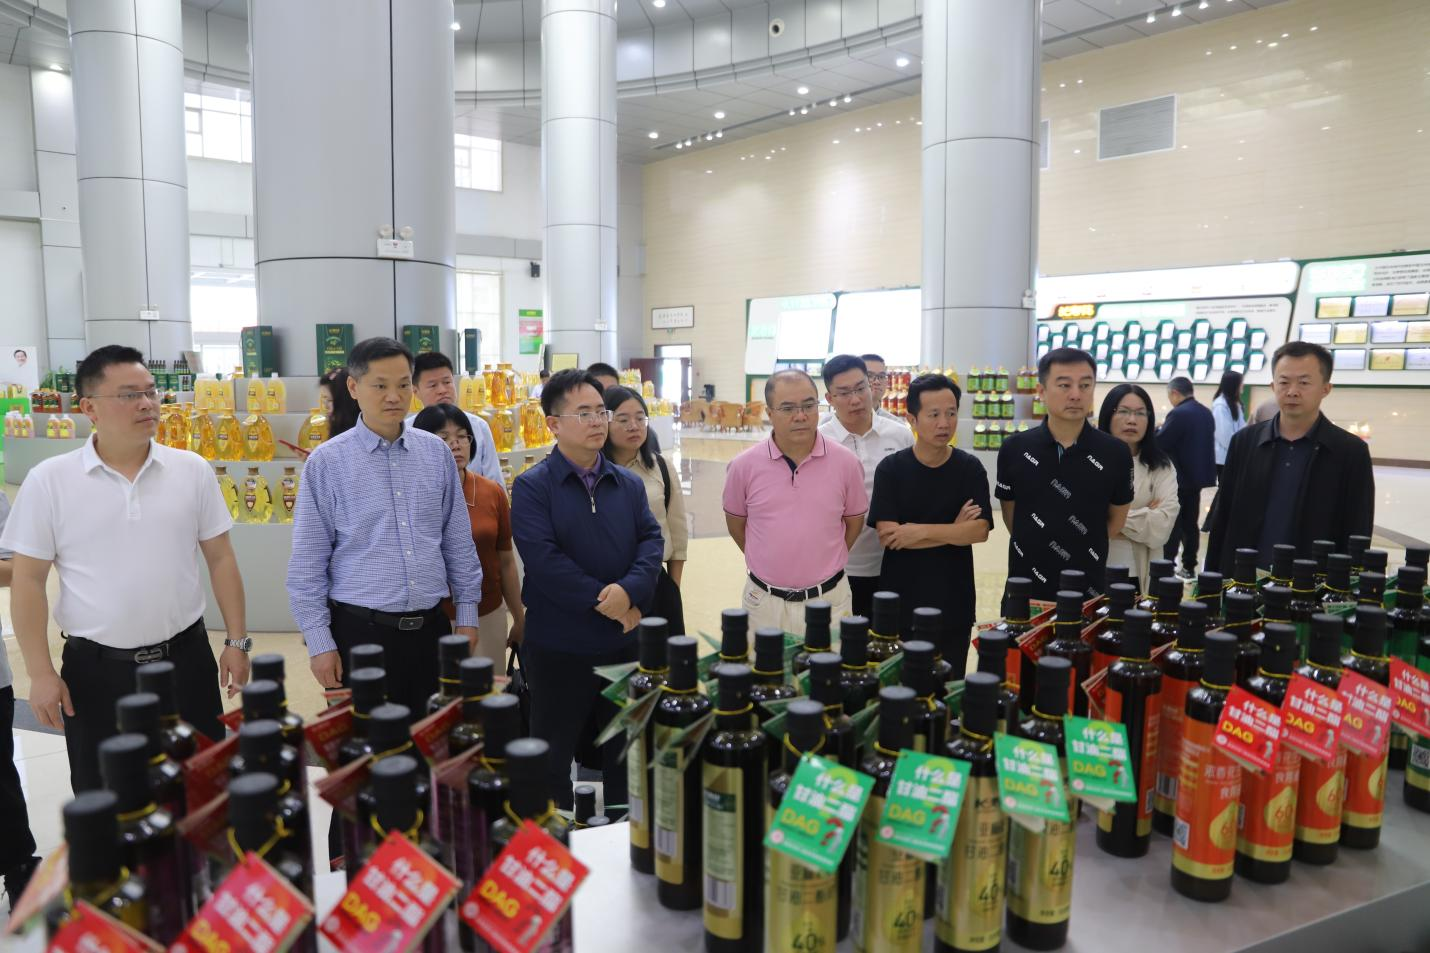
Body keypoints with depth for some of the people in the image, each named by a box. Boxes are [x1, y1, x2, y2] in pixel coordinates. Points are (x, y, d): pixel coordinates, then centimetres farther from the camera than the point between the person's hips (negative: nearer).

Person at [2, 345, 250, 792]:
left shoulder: (192, 470, -1)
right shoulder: (48, 481, -5)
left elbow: (220, 558, 3)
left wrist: (237, 641, 1)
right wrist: (40, 673, -5)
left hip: (185, 657, 1)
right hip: (95, 668, -1)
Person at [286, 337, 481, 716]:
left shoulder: (436, 452, 3)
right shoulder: (326, 462, -5)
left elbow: (458, 541, 8)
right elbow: (308, 564, -3)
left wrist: (467, 614, 7)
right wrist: (320, 642, -5)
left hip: (431, 627, 3)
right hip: (360, 630, -3)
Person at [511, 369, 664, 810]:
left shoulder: (629, 484, 8)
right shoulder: (533, 487, -8)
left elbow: (651, 539, -1)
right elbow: (544, 560, -18)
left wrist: (630, 590, -20)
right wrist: (605, 602, -18)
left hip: (624, 640, 5)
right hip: (559, 645, -4)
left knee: (623, 752, 18)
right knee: (553, 757, 11)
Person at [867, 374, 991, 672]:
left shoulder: (970, 468, -1)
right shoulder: (890, 468, -6)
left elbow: (979, 531, -11)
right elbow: (886, 535, -15)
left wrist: (921, 531, -20)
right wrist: (953, 531, -13)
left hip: (953, 601, 1)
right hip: (900, 600, -1)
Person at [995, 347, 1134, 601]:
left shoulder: (1116, 454, -6)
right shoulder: (1014, 450, -5)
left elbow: (1116, 519, 8)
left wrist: (1082, 550, 10)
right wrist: (1035, 551, 11)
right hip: (1026, 589, 0)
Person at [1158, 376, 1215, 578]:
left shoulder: (1178, 414, -19)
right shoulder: (1207, 413, 8)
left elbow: (1159, 444, -19)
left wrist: (1155, 430, 0)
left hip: (1179, 478, -8)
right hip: (1197, 476, 8)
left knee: (1173, 525, -1)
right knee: (1190, 523, 13)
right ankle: (1189, 567, 18)